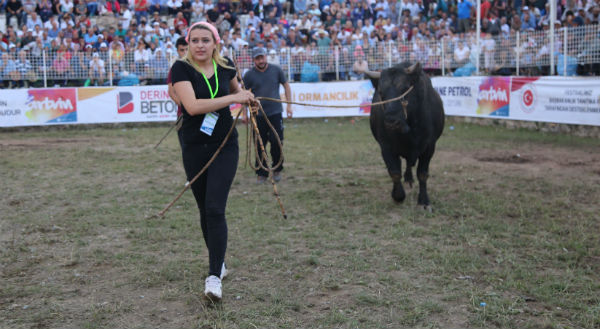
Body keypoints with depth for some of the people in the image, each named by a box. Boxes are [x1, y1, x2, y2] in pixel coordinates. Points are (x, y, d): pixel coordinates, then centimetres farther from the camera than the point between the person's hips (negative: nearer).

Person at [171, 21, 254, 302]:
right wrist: (234, 98, -22)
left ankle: (214, 276, -11)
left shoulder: (226, 67, 1)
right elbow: (192, 105, -26)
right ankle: (218, 261, 32)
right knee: (204, 210, 11)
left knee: (215, 210, -11)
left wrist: (247, 97, 8)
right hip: (194, 149, 0)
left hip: (225, 147, 0)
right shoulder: (181, 69, -10)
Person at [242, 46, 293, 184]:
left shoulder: (276, 70, 4)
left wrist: (289, 105, 8)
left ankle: (277, 169, 17)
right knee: (260, 145, 1)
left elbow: (286, 86, 14)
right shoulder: (249, 75, 1)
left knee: (276, 142, -4)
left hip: (275, 112, 0)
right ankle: (261, 173, 13)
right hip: (258, 115, 0)